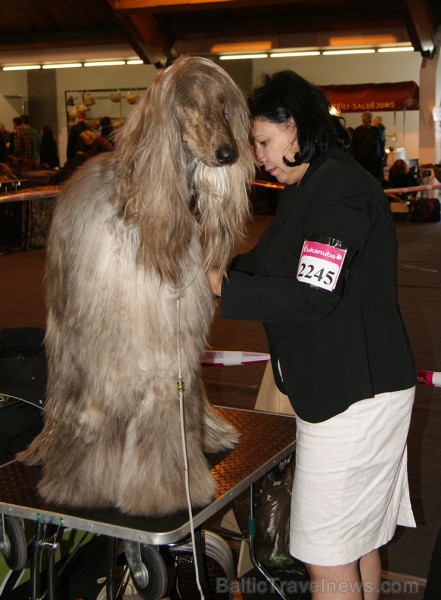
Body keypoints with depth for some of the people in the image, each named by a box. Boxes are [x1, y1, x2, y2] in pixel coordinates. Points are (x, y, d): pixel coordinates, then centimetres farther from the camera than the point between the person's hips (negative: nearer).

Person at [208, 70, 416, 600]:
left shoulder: (341, 189, -17)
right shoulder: (310, 188, 15)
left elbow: (310, 299, -23)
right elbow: (272, 267, 16)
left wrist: (221, 287, -18)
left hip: (353, 392, -10)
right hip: (337, 385, 10)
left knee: (328, 555, -1)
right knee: (358, 536, 20)